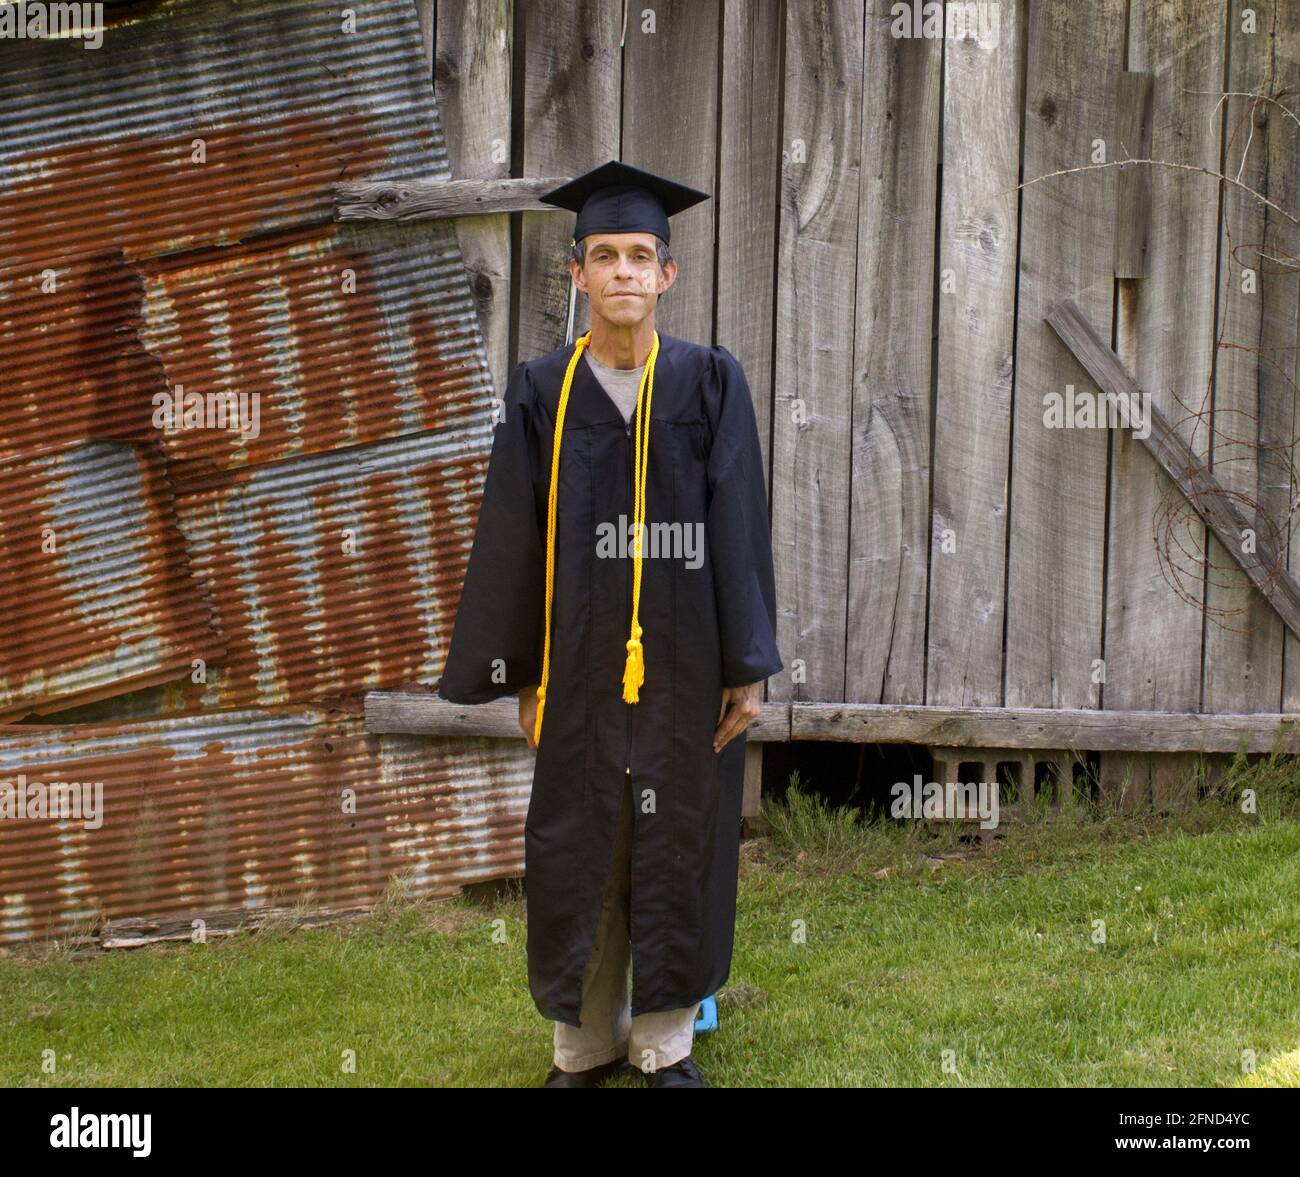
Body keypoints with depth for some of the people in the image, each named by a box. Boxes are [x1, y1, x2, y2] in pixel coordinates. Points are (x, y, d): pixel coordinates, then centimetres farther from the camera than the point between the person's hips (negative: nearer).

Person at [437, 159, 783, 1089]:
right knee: (578, 851, 8)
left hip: (686, 662, -1)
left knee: (678, 844, 7)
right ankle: (587, 1039, 24)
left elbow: (739, 527, -3)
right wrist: (521, 672, 2)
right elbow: (513, 538, 3)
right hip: (580, 664, 1)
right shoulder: (543, 394, 1)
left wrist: (747, 665, -6)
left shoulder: (711, 384, -2)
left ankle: (665, 1040, 22)